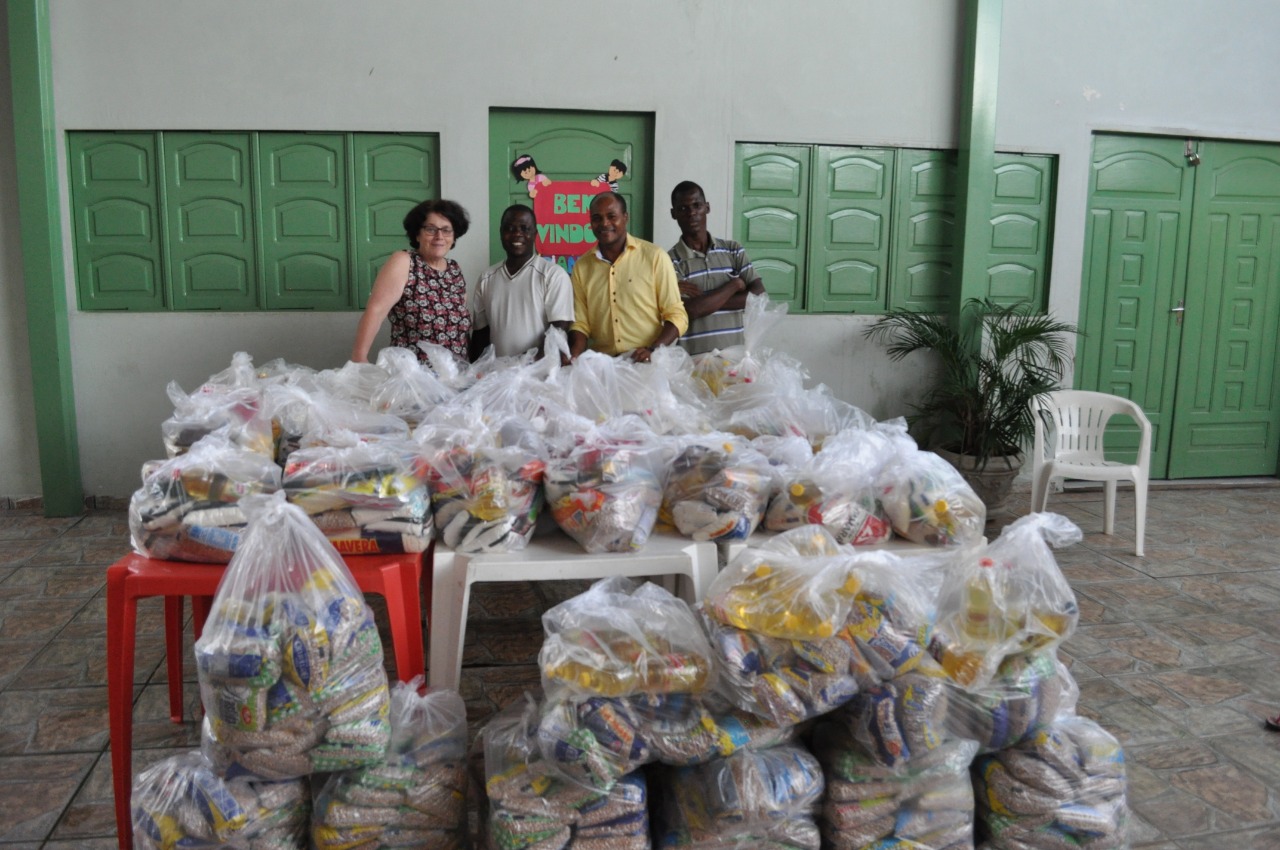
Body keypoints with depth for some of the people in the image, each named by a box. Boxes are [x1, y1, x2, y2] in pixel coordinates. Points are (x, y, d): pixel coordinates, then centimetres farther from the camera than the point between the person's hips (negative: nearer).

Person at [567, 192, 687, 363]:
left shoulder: (654, 257, 2)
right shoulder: (581, 267, 11)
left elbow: (676, 316, 1)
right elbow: (581, 323, 14)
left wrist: (654, 349, -14)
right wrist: (573, 356, -5)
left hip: (648, 363, -2)